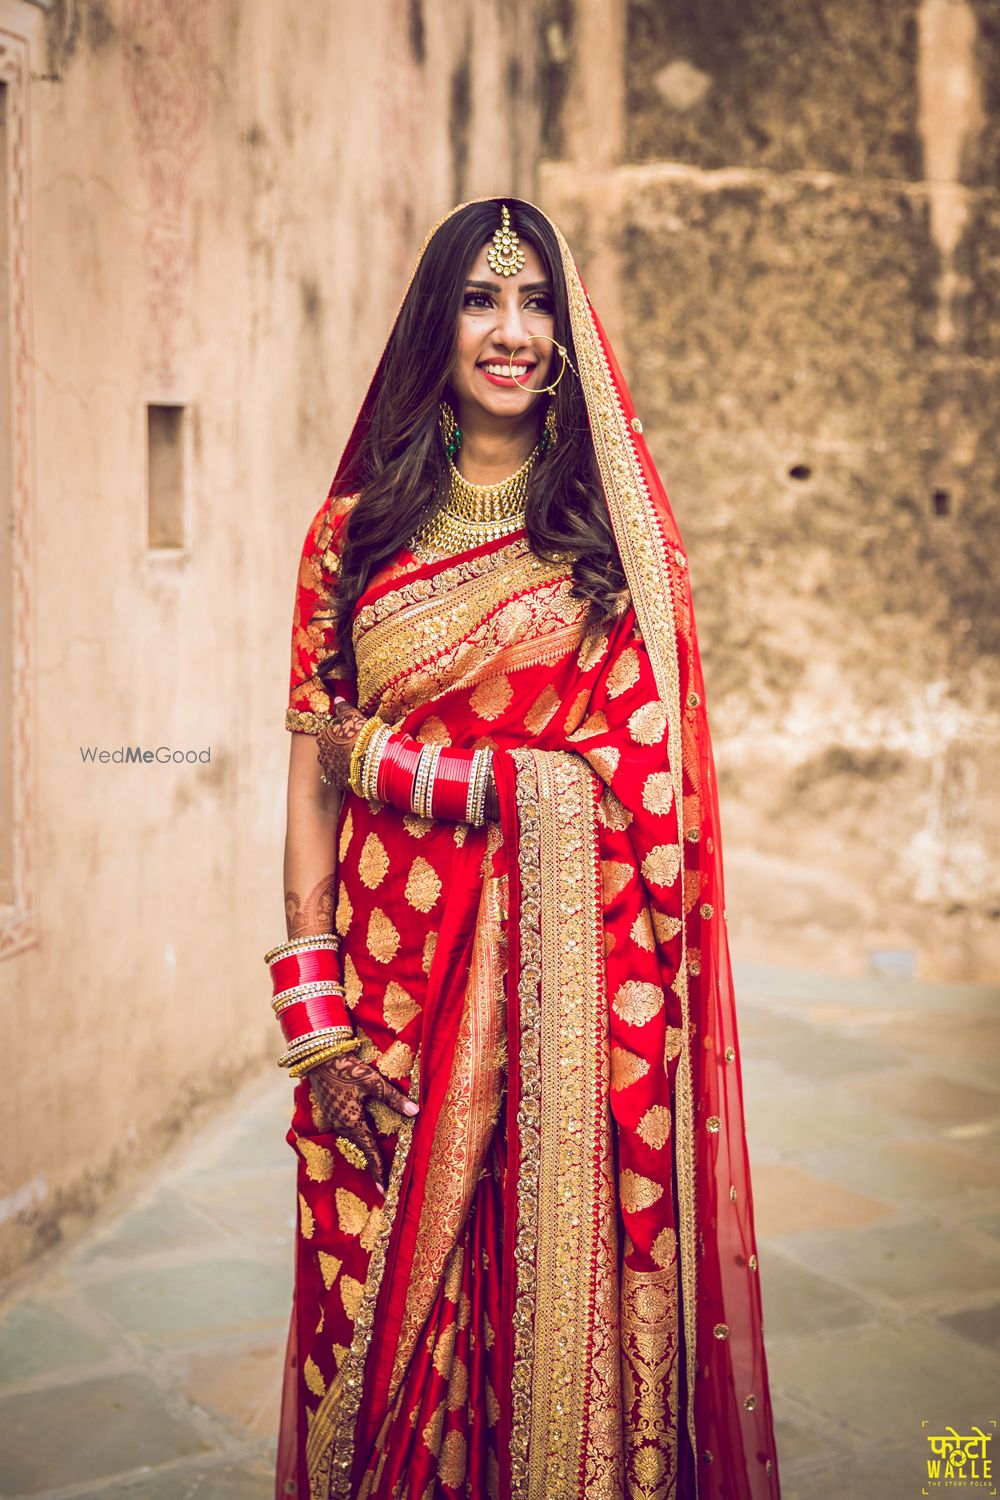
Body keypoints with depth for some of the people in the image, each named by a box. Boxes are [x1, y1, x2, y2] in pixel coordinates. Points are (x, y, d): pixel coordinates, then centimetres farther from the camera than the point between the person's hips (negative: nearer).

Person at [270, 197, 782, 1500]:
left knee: (564, 1301, 6)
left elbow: (634, 783, -6)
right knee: (384, 1320, 8)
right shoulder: (354, 533, 6)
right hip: (390, 970, 2)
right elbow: (310, 773, 2)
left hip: (566, 992, -1)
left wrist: (389, 756, -7)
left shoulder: (619, 532, 2)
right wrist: (316, 1019, -6)